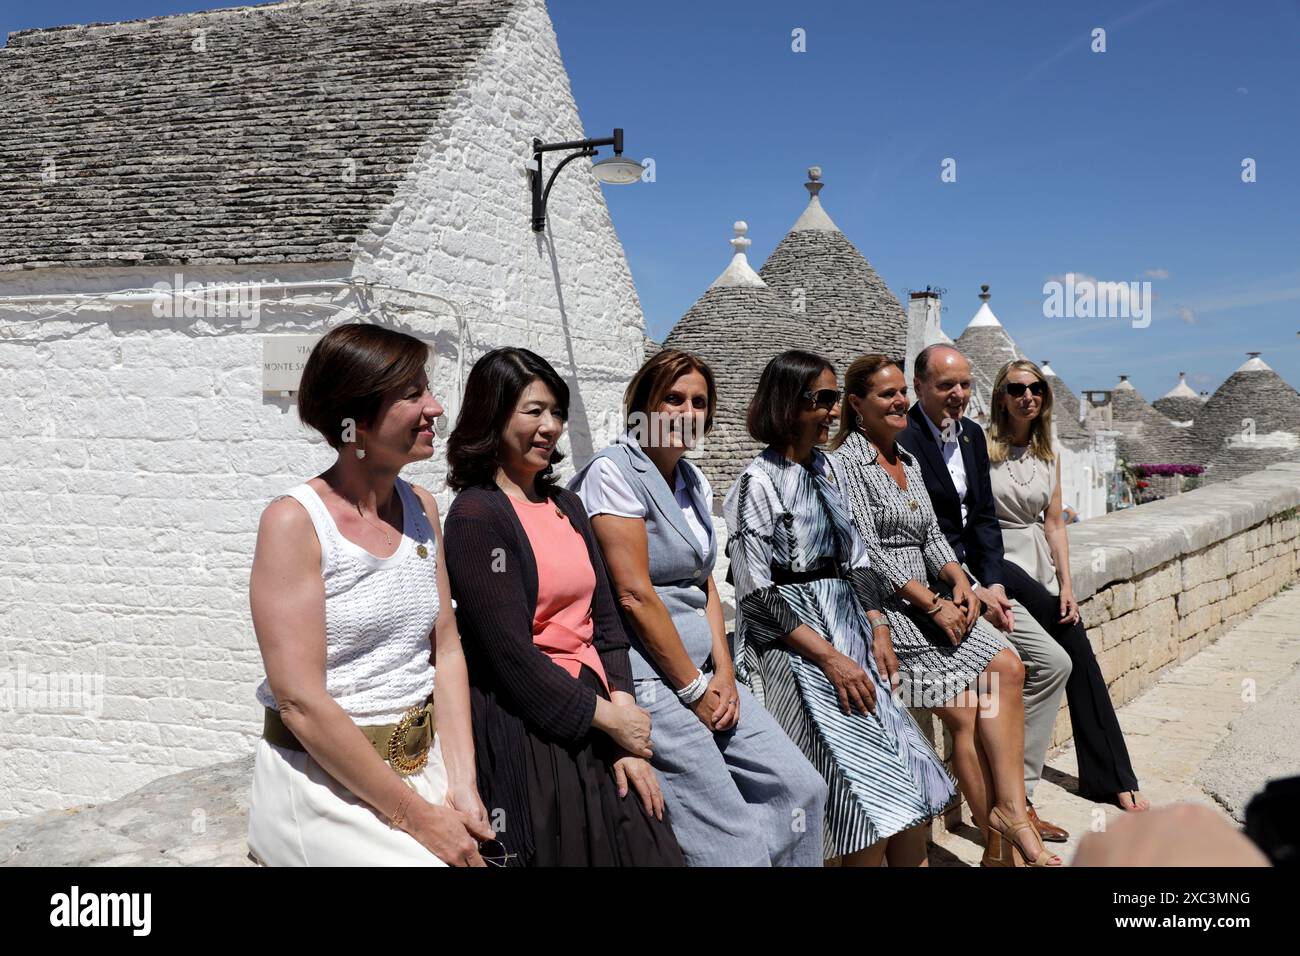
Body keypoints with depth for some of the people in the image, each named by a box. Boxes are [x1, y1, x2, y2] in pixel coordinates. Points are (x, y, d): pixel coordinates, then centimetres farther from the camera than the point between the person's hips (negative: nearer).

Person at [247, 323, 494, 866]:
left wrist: (462, 786, -5)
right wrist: (416, 817, -16)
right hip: (324, 778, -5)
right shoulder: (294, 522, -13)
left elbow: (446, 649, 6)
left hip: (423, 762, 6)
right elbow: (301, 701, -17)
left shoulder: (421, 507, 6)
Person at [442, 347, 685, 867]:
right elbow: (510, 653, -16)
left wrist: (624, 726, -2)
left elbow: (605, 621, 9)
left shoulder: (566, 505, 11)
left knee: (644, 848, 8)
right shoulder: (476, 515, -11)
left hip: (595, 732, 7)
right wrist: (608, 716, -9)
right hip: (525, 731, -7)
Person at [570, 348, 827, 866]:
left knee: (800, 786, 4)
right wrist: (694, 689, -12)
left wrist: (724, 673, 0)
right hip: (648, 677, -8)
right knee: (731, 841, -8)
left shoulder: (696, 482, 13)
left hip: (701, 669, 8)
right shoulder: (614, 472, -12)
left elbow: (705, 585, 14)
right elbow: (635, 595, -17)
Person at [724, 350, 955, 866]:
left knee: (911, 781, 2)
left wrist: (877, 629, 2)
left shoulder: (826, 469, 11)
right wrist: (830, 657, -18)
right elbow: (757, 593, -15)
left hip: (847, 631, 7)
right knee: (873, 788, -8)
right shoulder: (758, 484, -10)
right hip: (793, 646, -7)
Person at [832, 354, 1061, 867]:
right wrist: (934, 606, -17)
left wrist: (960, 583, -3)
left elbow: (932, 535, 16)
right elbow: (869, 552, -16)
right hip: (883, 606, -8)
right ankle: (1001, 845, 0)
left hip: (932, 597, 8)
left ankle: (1009, 810, -12)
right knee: (963, 710, -13)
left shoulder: (908, 460, 17)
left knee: (1007, 669, -12)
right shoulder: (847, 463, -9)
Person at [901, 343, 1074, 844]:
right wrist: (969, 592, -18)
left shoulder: (972, 434, 11)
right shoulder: (900, 441, -15)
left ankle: (1018, 796, 9)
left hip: (976, 576, 9)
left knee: (1053, 663, 3)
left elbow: (985, 517, 10)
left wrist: (993, 583, -4)